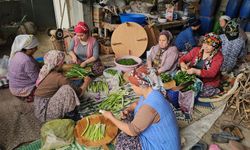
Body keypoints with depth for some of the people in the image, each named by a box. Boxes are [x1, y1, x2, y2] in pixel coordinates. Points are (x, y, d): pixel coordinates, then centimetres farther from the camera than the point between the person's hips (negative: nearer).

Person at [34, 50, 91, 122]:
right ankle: (71, 114, -6)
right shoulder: (59, 77, -21)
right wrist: (86, 82, 4)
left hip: (39, 107, 9)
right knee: (67, 89, -27)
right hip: (44, 112, -9)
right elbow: (78, 92, -13)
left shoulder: (45, 71, 2)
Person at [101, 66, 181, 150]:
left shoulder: (149, 106, -35)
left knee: (123, 142, -12)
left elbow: (132, 131, -29)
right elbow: (137, 103, 17)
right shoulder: (149, 93, -5)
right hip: (159, 134, 9)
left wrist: (111, 117, -19)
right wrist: (127, 110, -4)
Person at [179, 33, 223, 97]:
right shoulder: (196, 50, 4)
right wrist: (183, 65, -21)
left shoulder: (218, 56, -8)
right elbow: (183, 59, 4)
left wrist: (196, 71, -37)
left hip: (209, 83, -2)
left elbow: (211, 73, -21)